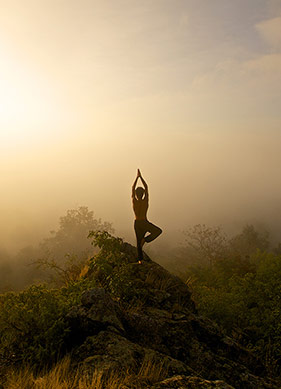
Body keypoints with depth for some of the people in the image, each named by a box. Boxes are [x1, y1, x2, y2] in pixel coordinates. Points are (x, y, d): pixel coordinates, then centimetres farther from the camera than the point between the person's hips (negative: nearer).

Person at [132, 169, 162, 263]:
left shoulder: (134, 201, -10)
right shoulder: (145, 201, -13)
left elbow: (133, 188, -2)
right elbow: (146, 187, -6)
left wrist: (137, 177, 1)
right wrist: (140, 177, -1)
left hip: (137, 223, 3)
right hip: (145, 223, -3)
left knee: (139, 241, 12)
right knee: (158, 231, 13)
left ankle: (140, 260, 15)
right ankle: (145, 239, -4)